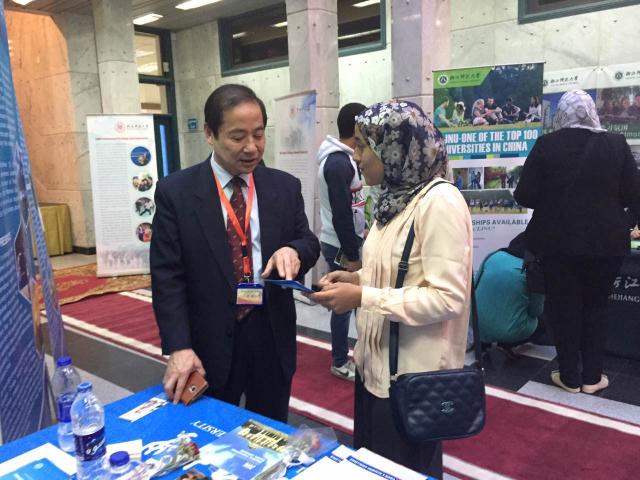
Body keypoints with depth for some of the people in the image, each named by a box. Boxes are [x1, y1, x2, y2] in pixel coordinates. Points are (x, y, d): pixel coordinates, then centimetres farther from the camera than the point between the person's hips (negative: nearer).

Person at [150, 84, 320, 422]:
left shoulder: (285, 187, 1)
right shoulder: (175, 191, -7)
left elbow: (309, 242, 6)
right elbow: (167, 276, -8)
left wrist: (293, 250, -18)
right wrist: (179, 347, -16)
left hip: (272, 340, 3)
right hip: (209, 345, -2)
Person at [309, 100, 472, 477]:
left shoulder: (440, 201, -21)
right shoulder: (396, 196, 7)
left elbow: (447, 298, -24)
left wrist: (362, 298, -23)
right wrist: (358, 278, 0)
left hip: (413, 372, -8)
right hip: (376, 361, 8)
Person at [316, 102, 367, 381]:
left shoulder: (343, 158, 10)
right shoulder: (339, 163, -21)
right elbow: (340, 215, -23)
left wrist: (359, 232, 20)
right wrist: (351, 256, -19)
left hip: (345, 242, 10)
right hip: (341, 246, -10)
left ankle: (343, 353, 30)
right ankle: (340, 362, 15)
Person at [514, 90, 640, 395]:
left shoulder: (546, 144, -7)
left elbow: (525, 196, -8)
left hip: (557, 240, -1)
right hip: (605, 241, 1)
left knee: (563, 306, 12)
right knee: (595, 306, 17)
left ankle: (570, 377, 21)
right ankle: (592, 376, 24)